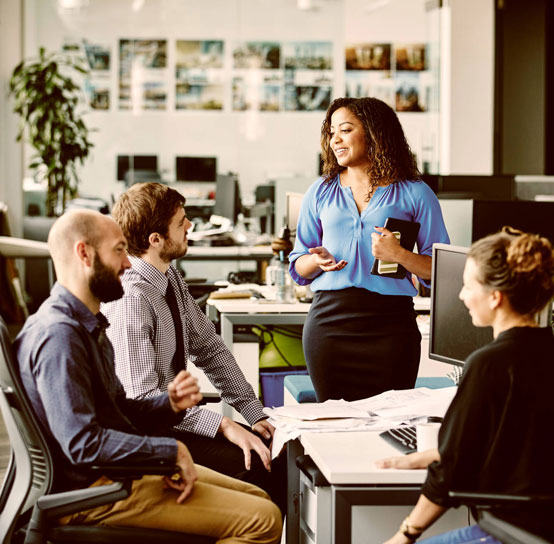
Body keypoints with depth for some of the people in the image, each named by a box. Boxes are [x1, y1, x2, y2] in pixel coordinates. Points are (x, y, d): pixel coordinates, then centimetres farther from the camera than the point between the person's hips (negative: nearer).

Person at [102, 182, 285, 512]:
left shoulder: (171, 278, 5)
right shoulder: (131, 299, -23)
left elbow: (210, 348, 12)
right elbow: (142, 399, -27)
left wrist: (255, 413, 3)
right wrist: (223, 426, -27)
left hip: (175, 419, 8)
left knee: (279, 453, -6)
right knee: (255, 467, -22)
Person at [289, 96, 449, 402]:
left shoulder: (414, 194, 4)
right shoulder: (321, 192, 14)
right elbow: (298, 267, 17)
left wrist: (399, 256, -15)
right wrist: (319, 260, -5)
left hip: (390, 323, -2)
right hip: (329, 320, 3)